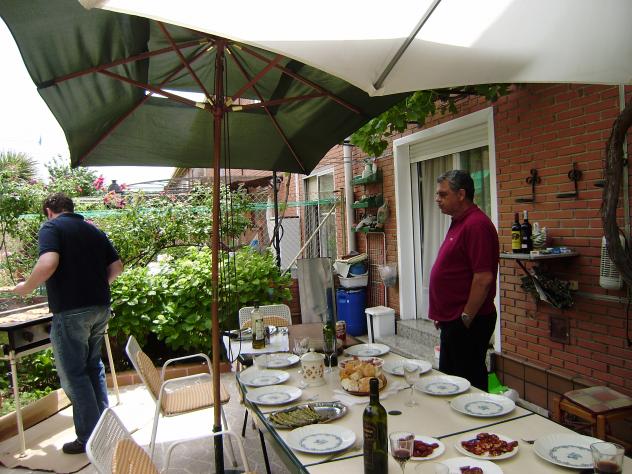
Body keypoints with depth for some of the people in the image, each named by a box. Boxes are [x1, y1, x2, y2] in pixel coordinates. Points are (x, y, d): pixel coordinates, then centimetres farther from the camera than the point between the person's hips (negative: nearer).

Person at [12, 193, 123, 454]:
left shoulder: (50, 227, -4)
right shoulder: (94, 231, 14)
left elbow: (48, 263, -22)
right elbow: (117, 267, 11)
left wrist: (26, 288, -7)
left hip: (71, 311, -7)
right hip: (101, 308, 7)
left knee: (73, 374, 4)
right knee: (93, 366, 21)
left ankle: (90, 438, 10)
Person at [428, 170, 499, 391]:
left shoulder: (476, 225, -19)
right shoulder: (459, 222, 13)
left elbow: (483, 278, -24)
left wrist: (466, 318, -18)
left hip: (467, 322, -10)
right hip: (453, 321, 10)